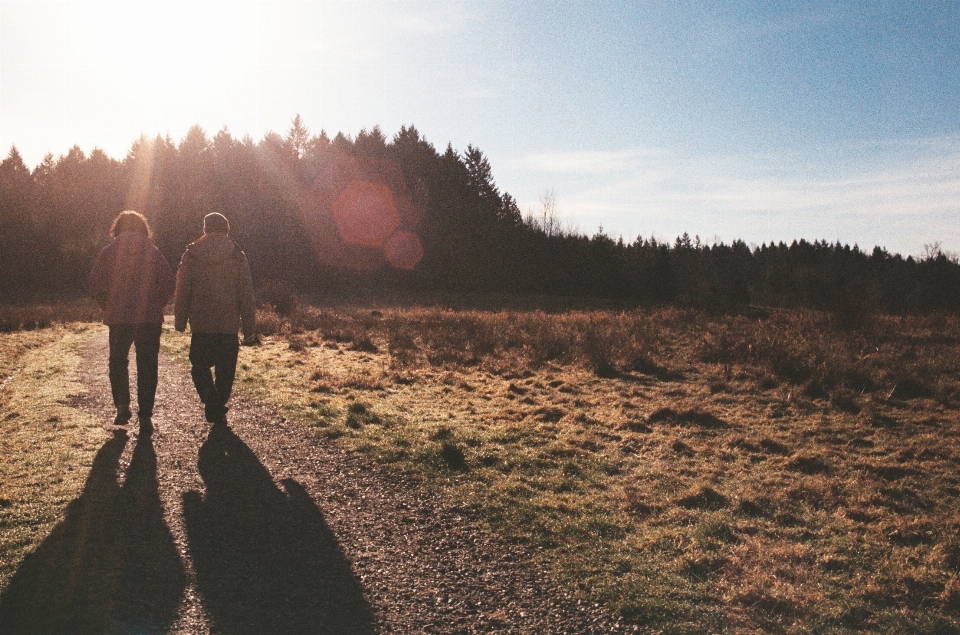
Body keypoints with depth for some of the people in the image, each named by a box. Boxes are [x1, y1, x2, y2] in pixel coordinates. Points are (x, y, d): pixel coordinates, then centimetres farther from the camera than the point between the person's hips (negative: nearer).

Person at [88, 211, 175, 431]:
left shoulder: (110, 251, 3)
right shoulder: (153, 251, 4)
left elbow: (95, 283, -4)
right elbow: (168, 283, -4)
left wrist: (108, 307, 8)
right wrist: (156, 306, 7)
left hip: (118, 317, 0)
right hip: (150, 318, 0)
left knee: (118, 363, 19)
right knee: (147, 366, 6)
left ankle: (122, 407, 9)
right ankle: (145, 415, 3)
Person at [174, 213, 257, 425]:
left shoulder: (191, 254, 1)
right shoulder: (237, 256, 0)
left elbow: (182, 290, 1)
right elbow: (246, 295, 0)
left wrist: (180, 320, 9)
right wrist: (249, 328, 3)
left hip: (201, 323, 0)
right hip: (229, 323, 0)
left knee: (200, 365, 11)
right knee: (225, 369, 11)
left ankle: (211, 401, -11)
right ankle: (219, 408, 14)